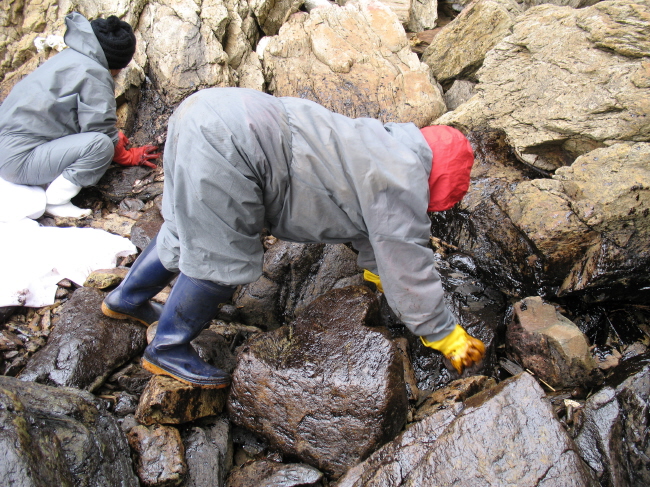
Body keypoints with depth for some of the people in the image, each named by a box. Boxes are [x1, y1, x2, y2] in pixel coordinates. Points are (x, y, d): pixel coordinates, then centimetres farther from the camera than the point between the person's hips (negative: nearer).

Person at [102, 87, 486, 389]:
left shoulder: (389, 143, 20)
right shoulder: (402, 184, -8)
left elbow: (369, 220, 34)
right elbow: (409, 270, -3)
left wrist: (377, 269, 46)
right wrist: (447, 336, 10)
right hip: (228, 145, -10)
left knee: (185, 234, 26)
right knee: (223, 261, 0)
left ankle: (127, 299, 47)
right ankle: (169, 350, 21)